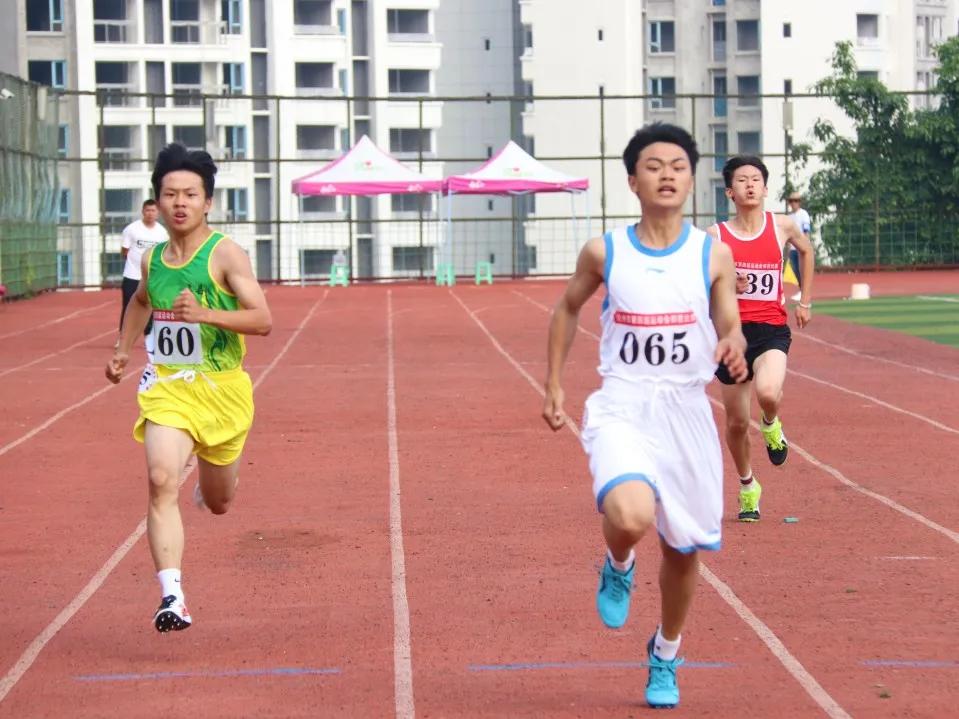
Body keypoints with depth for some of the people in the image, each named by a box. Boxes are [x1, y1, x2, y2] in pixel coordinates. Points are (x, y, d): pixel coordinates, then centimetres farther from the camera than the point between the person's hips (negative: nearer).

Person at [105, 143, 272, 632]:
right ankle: (172, 597, -30)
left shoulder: (224, 254, -10)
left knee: (218, 502, 15)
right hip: (167, 387, 2)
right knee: (162, 479, -24)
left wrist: (205, 313, -29)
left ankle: (211, 477, 55)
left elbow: (262, 320, -17)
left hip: (222, 390, -2)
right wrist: (123, 351, 24)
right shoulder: (152, 259, 6)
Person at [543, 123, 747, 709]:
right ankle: (619, 567, 9)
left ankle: (666, 658, 37)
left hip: (687, 412, 2)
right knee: (631, 517, -29)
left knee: (684, 548, 11)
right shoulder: (604, 253, -2)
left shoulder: (713, 255, -1)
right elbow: (568, 309, 15)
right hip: (622, 410, -2)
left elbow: (730, 326, 4)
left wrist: (734, 347, -21)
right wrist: (555, 385, 13)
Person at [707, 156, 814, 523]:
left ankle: (771, 425, 6)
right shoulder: (716, 235, -1)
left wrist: (805, 301, 22)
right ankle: (747, 487, 33)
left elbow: (806, 250, 24)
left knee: (768, 392, -31)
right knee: (736, 422, 8)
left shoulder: (782, 226, 2)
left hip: (771, 329, -1)